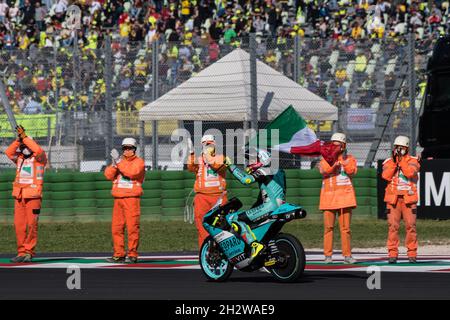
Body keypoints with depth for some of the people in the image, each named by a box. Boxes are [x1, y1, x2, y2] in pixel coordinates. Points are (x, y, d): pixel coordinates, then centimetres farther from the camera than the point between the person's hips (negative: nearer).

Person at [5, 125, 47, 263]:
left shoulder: (39, 158, 3)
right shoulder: (19, 158, 18)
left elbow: (38, 150, -16)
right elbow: (9, 152, 5)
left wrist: (24, 137, -11)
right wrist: (19, 139, -3)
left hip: (33, 196, -5)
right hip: (19, 195, 5)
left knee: (31, 224, -8)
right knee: (19, 225, 1)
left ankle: (29, 252, -3)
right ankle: (21, 252, 5)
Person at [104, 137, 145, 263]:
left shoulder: (139, 162, 3)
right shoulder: (119, 161, 18)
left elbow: (132, 172, -16)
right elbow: (108, 175, 7)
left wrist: (119, 161, -16)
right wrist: (114, 164, -10)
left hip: (132, 198, -5)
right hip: (118, 198, 5)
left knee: (132, 227, -8)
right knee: (116, 228, 3)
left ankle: (132, 255, -6)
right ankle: (119, 254, 8)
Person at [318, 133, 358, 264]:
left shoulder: (350, 159, 11)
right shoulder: (326, 158, 9)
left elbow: (352, 171, -7)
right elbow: (323, 170, -11)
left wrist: (344, 160, -13)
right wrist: (334, 161, -21)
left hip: (345, 196, 0)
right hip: (329, 196, 0)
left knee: (346, 227, 0)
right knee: (328, 227, -2)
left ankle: (347, 255, 2)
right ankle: (328, 255, 0)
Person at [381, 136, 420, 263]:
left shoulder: (413, 161, 6)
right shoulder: (388, 162, 11)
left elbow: (410, 173, -13)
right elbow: (386, 176, -6)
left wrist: (401, 160, -11)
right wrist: (394, 161, -10)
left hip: (408, 198, -1)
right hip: (393, 198, 1)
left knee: (411, 225, -4)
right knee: (393, 226, -5)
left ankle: (412, 253, 1)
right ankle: (393, 253, -3)